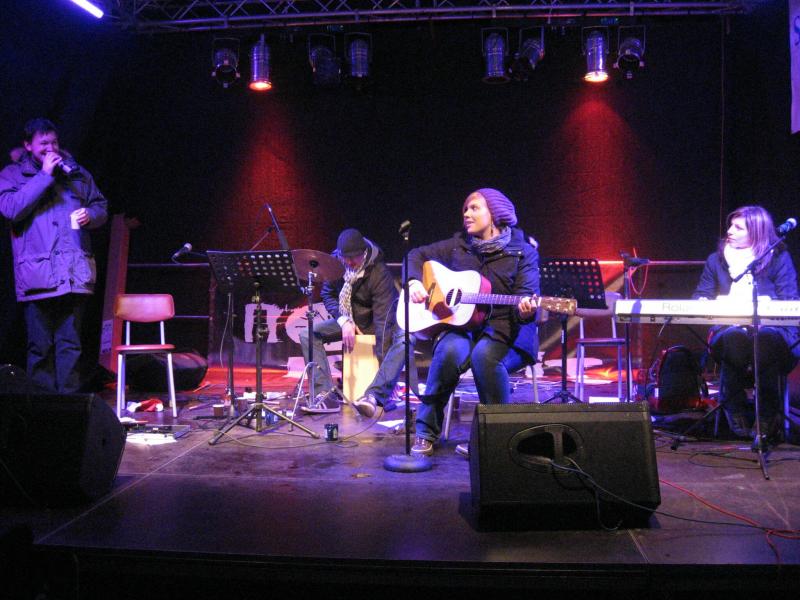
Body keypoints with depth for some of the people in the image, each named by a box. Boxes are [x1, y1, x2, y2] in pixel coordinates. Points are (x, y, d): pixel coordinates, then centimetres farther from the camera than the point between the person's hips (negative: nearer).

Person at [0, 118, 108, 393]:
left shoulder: (76, 173, 16)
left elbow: (101, 208, 21)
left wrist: (90, 215, -3)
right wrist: (45, 175, -10)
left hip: (75, 273, 3)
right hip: (38, 275, -2)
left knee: (71, 343, 5)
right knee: (41, 345, 2)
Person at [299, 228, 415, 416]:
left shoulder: (379, 272, -29)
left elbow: (383, 318, -33)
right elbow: (328, 295, 0)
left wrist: (383, 361, -38)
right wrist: (344, 321, -18)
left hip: (373, 321, -4)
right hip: (348, 320, 4)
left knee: (403, 340, -34)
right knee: (307, 334, -17)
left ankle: (374, 395, -42)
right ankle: (327, 394, -25)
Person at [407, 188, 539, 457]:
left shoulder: (522, 252, 3)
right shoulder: (459, 245, 13)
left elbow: (526, 297, -6)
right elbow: (417, 255, 20)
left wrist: (525, 310, -29)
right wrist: (414, 281, 0)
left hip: (503, 329, -2)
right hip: (460, 324, 2)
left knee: (484, 354, -36)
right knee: (451, 351, -32)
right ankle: (426, 433, -16)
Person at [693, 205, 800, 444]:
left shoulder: (779, 258, 8)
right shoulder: (717, 259, 16)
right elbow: (700, 297, 13)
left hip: (770, 328, -1)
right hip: (727, 328, 1)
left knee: (766, 339, -39)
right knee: (734, 337, -37)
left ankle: (768, 413, -20)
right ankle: (734, 409, -18)